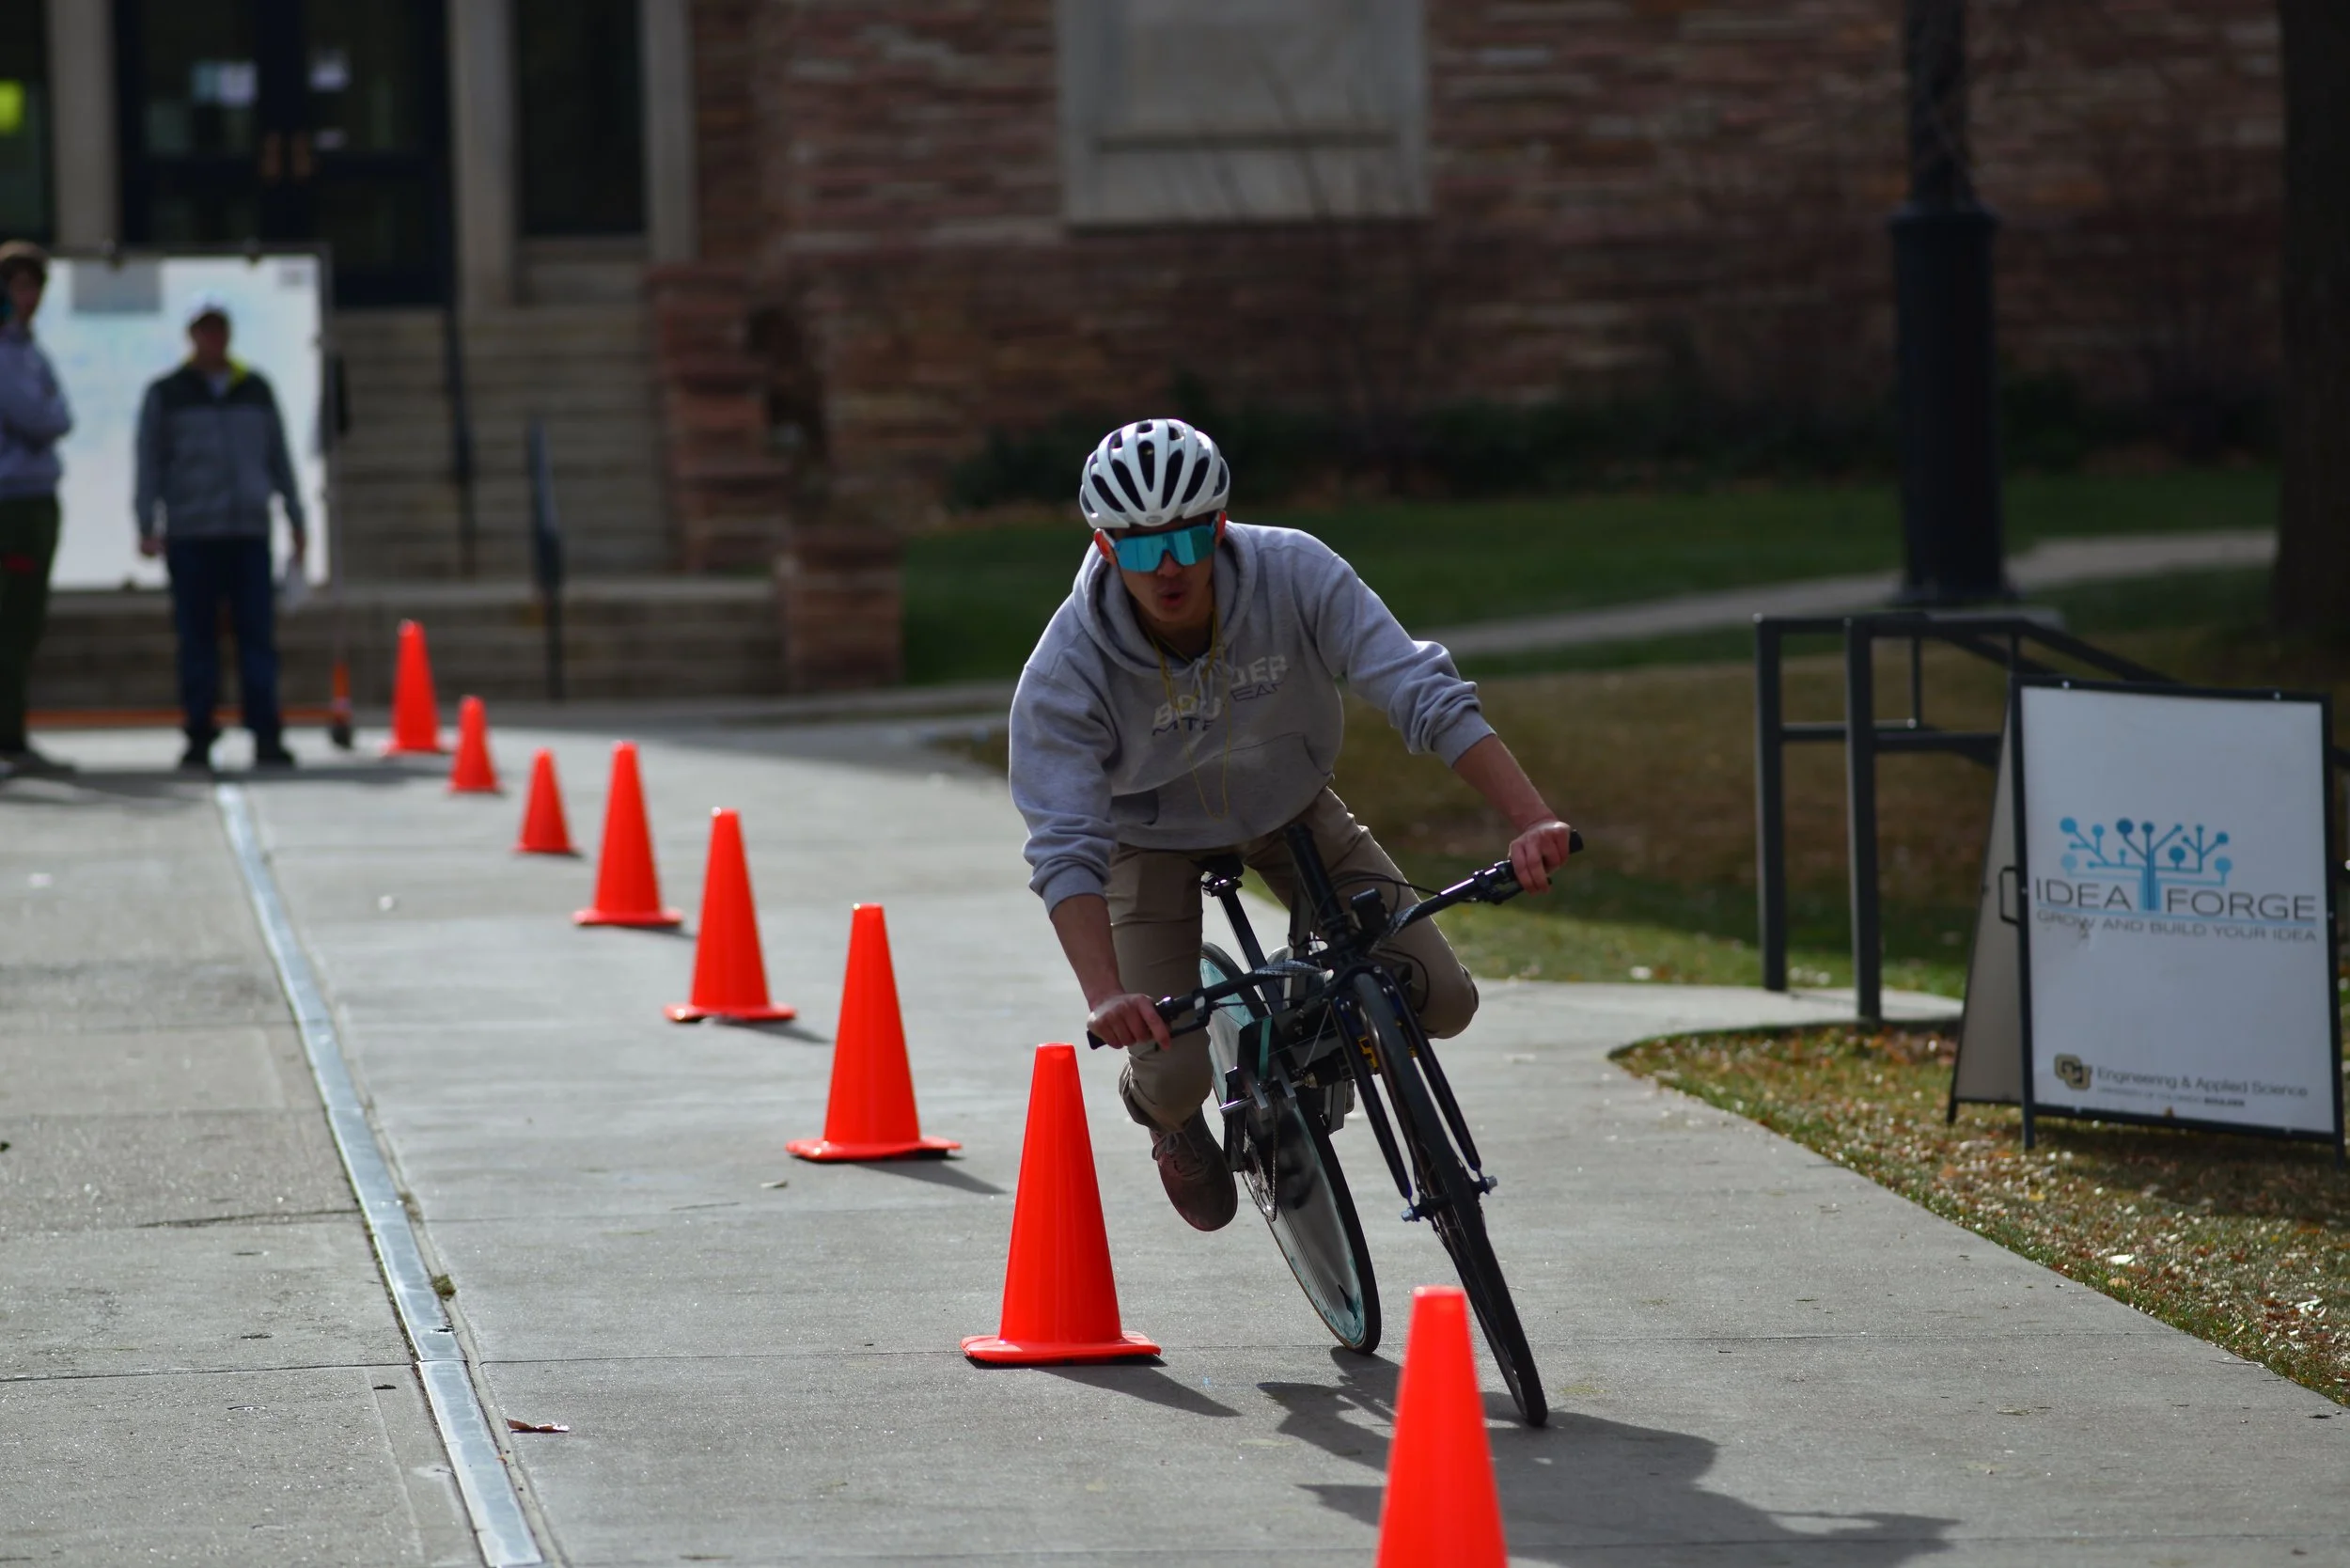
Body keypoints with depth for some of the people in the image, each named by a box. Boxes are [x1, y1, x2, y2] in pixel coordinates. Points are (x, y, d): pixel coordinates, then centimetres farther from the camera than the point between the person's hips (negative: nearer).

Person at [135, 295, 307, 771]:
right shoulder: (166, 394, 7)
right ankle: (199, 740, 1)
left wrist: (296, 521, 15)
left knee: (258, 635, -5)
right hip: (189, 535, -2)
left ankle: (266, 737, -6)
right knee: (197, 639, -2)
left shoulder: (256, 390, 14)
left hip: (250, 534, 2)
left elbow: (279, 459, 18)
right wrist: (147, 526, -6)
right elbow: (148, 464, 4)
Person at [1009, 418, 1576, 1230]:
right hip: (1154, 835, -2)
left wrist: (1533, 820, -49)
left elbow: (1427, 696, -35)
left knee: (1439, 1002, -12)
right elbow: (1066, 849, -38)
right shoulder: (1067, 671, -34)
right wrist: (1106, 995, -54)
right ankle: (1162, 1111, 23)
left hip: (1288, 808, 2)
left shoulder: (1295, 575, -32)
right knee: (1174, 1076, -17)